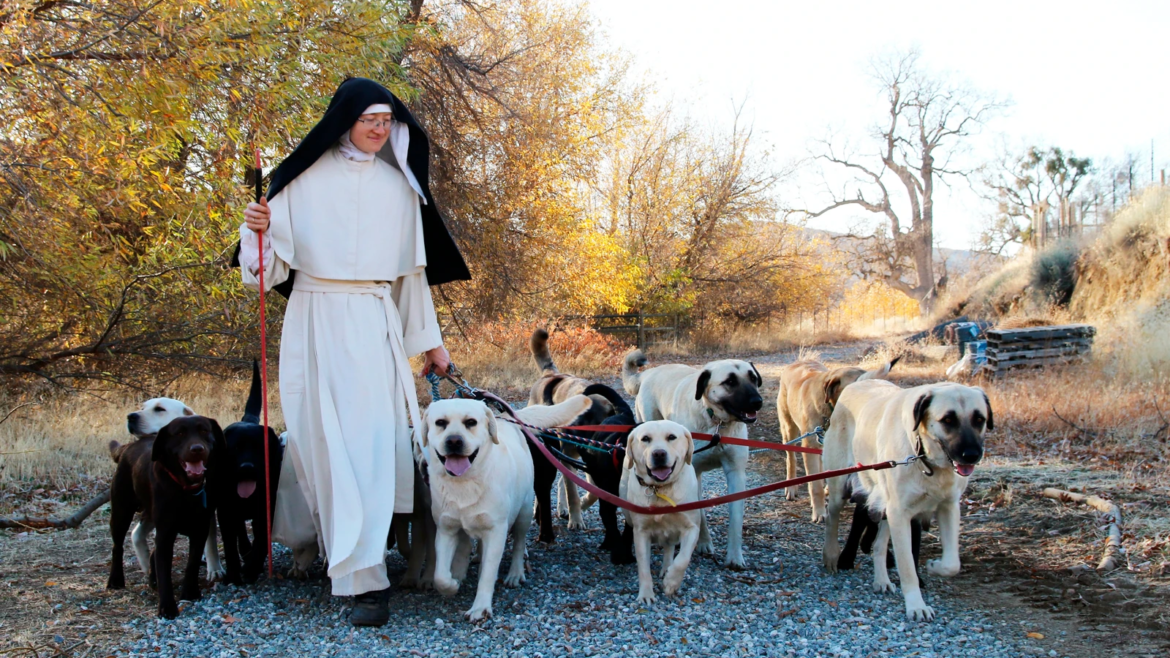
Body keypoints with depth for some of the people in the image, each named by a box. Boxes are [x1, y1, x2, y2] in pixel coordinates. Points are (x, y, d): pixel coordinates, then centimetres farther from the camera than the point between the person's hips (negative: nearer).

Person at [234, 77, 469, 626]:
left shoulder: (398, 185, 12)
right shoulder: (303, 179, 3)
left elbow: (412, 269, 17)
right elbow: (272, 266, 2)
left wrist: (429, 339, 16)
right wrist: (258, 233, -19)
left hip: (374, 325, 2)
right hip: (314, 321, -1)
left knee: (369, 439, -7)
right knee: (324, 438, -4)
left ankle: (364, 577, -5)